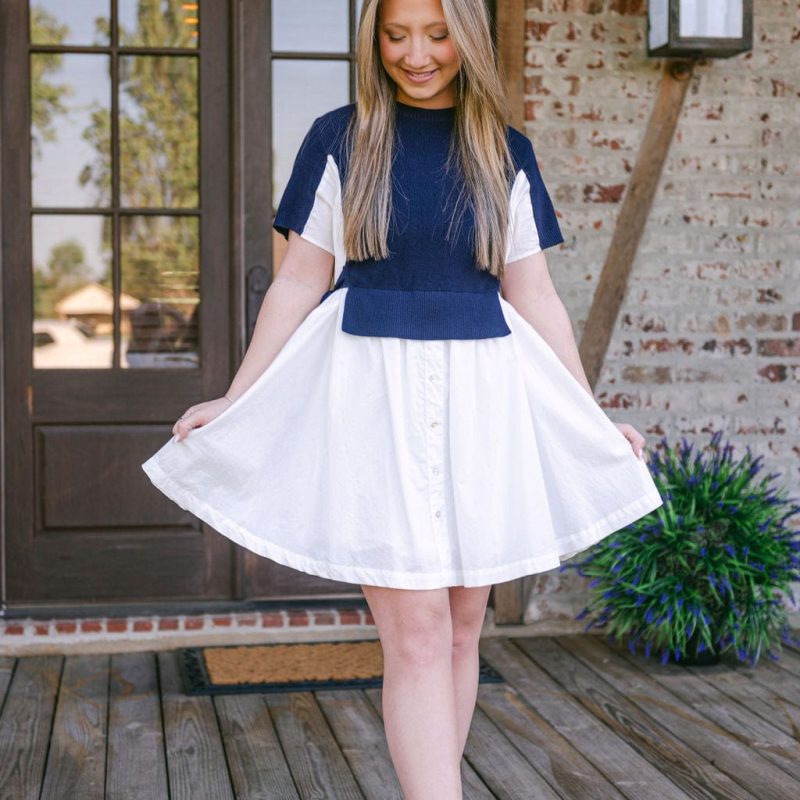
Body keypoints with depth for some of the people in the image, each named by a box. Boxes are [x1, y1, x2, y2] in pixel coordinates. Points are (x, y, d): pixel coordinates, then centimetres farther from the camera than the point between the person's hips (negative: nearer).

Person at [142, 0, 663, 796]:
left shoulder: (505, 153, 9)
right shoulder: (339, 139, 3)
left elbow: (534, 298, 11)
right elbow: (299, 283, 5)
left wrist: (594, 420, 10)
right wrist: (233, 401, 3)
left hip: (480, 399, 3)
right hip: (373, 393, -3)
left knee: (460, 632, 8)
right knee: (416, 635, -8)